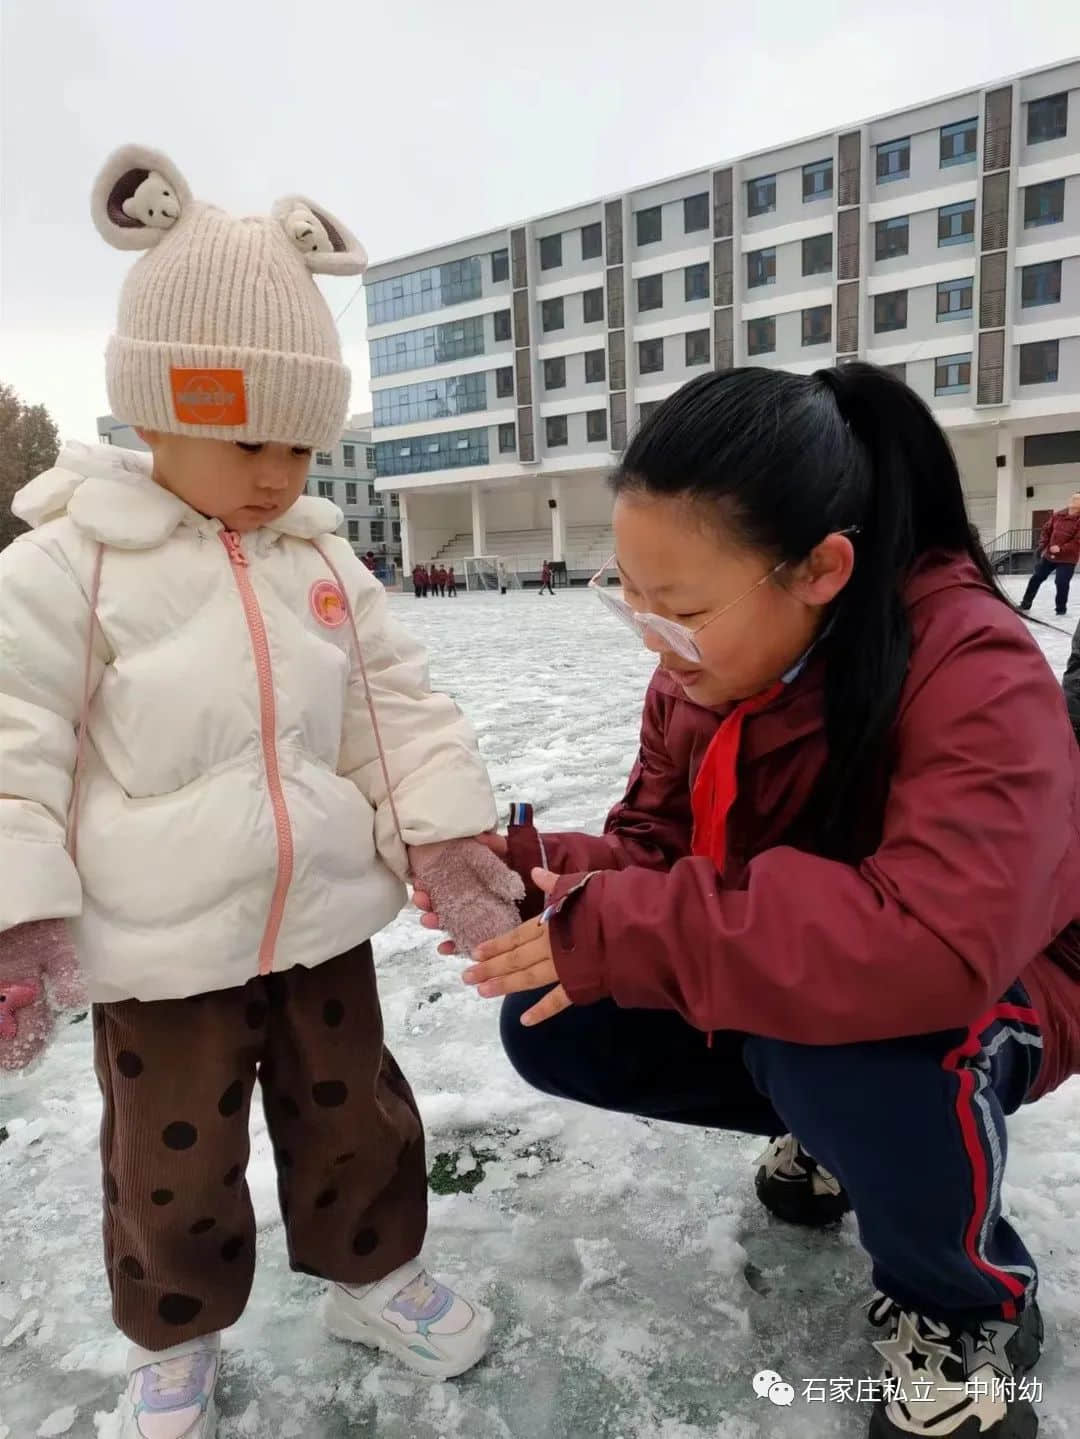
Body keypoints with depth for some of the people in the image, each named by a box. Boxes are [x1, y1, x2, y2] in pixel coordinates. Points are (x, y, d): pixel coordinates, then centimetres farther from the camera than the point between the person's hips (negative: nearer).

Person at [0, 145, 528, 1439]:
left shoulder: (325, 567, 3)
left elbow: (401, 709, 5)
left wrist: (448, 840, -2)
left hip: (321, 925, 4)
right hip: (157, 953, -3)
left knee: (355, 1118, 20)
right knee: (171, 1166, 16)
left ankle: (375, 1275, 46)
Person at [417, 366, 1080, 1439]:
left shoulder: (974, 673, -31)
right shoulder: (699, 673, -10)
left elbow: (938, 940, -44)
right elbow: (656, 846, -3)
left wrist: (626, 935, -40)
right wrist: (534, 874, -25)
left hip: (990, 993, -6)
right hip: (773, 995, 6)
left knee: (834, 1045, -39)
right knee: (550, 1029, -5)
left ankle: (967, 1308, -3)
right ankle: (831, 1127, 15)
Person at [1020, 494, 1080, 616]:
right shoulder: (1057, 515, 1)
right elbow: (1047, 530, 11)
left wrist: (1061, 549, -27)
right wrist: (1043, 546, 3)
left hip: (1067, 559, -5)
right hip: (1049, 555, 5)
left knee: (1061, 582, -9)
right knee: (1037, 578, 11)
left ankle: (1061, 607, 13)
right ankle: (1026, 603, 24)